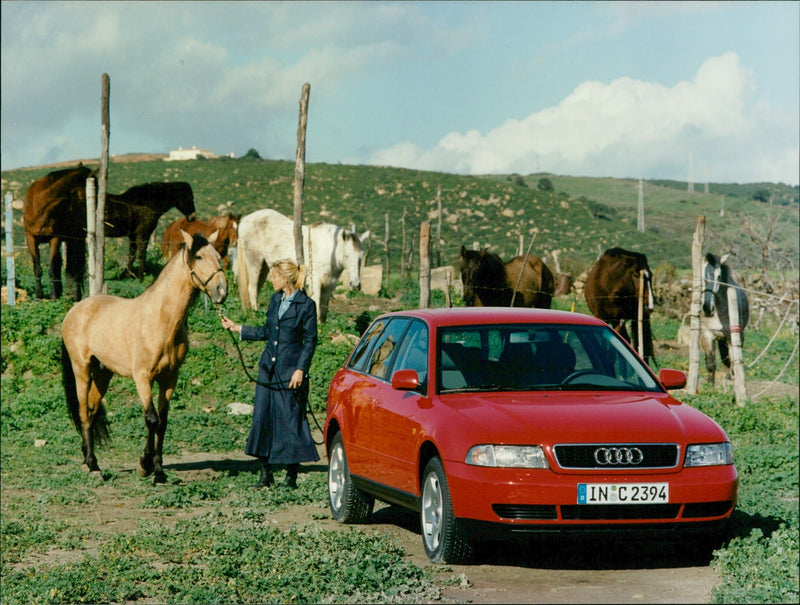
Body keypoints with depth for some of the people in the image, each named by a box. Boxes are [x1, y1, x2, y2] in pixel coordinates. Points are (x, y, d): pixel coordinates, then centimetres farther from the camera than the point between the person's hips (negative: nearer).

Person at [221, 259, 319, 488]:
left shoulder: (306, 304, -8)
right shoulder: (275, 300, 11)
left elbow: (310, 340, -7)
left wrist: (300, 369, -14)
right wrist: (236, 328, 21)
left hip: (290, 371, -7)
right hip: (269, 367, 7)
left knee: (291, 421, -2)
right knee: (262, 419, 4)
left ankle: (291, 476, 7)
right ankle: (265, 474, 11)